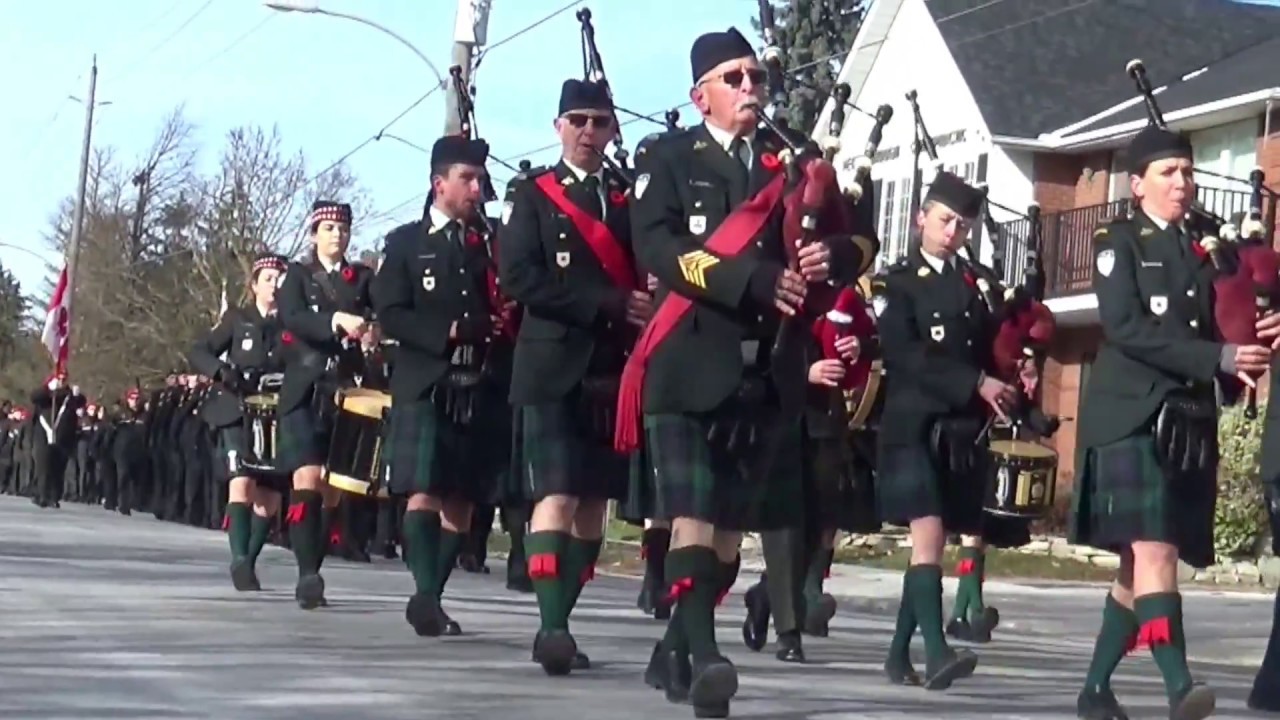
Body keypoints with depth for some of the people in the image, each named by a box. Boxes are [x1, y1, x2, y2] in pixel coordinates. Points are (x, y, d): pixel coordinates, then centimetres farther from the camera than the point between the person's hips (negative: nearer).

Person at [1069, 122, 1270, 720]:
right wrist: (1217, 358, -19)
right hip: (1133, 419, -6)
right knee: (1153, 551, -19)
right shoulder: (1118, 242, 1)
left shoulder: (1201, 255, 20)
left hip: (1190, 425, 6)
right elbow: (1124, 327, -13)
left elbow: (1211, 335, 21)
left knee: (1141, 565, 6)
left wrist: (1242, 359, -2)